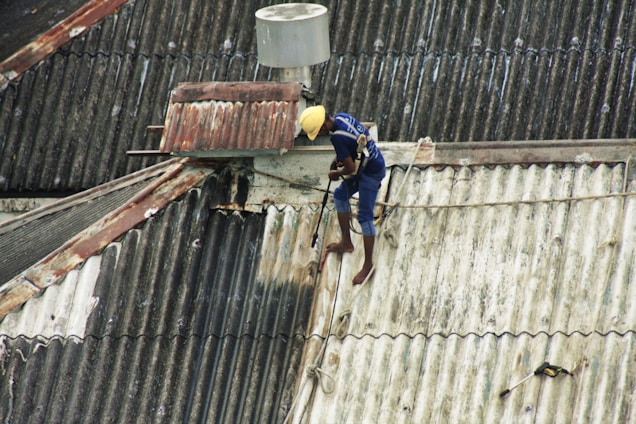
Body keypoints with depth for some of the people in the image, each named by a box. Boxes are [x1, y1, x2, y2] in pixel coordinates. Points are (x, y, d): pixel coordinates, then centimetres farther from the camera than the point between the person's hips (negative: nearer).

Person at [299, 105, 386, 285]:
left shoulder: (338, 138, -30)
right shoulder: (342, 117, -3)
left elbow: (350, 168, -24)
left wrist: (336, 173, -3)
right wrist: (341, 157, 3)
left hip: (371, 173, -10)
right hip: (368, 163, 10)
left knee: (364, 217, -6)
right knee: (340, 195, 21)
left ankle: (368, 264, 3)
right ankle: (346, 243, 33)